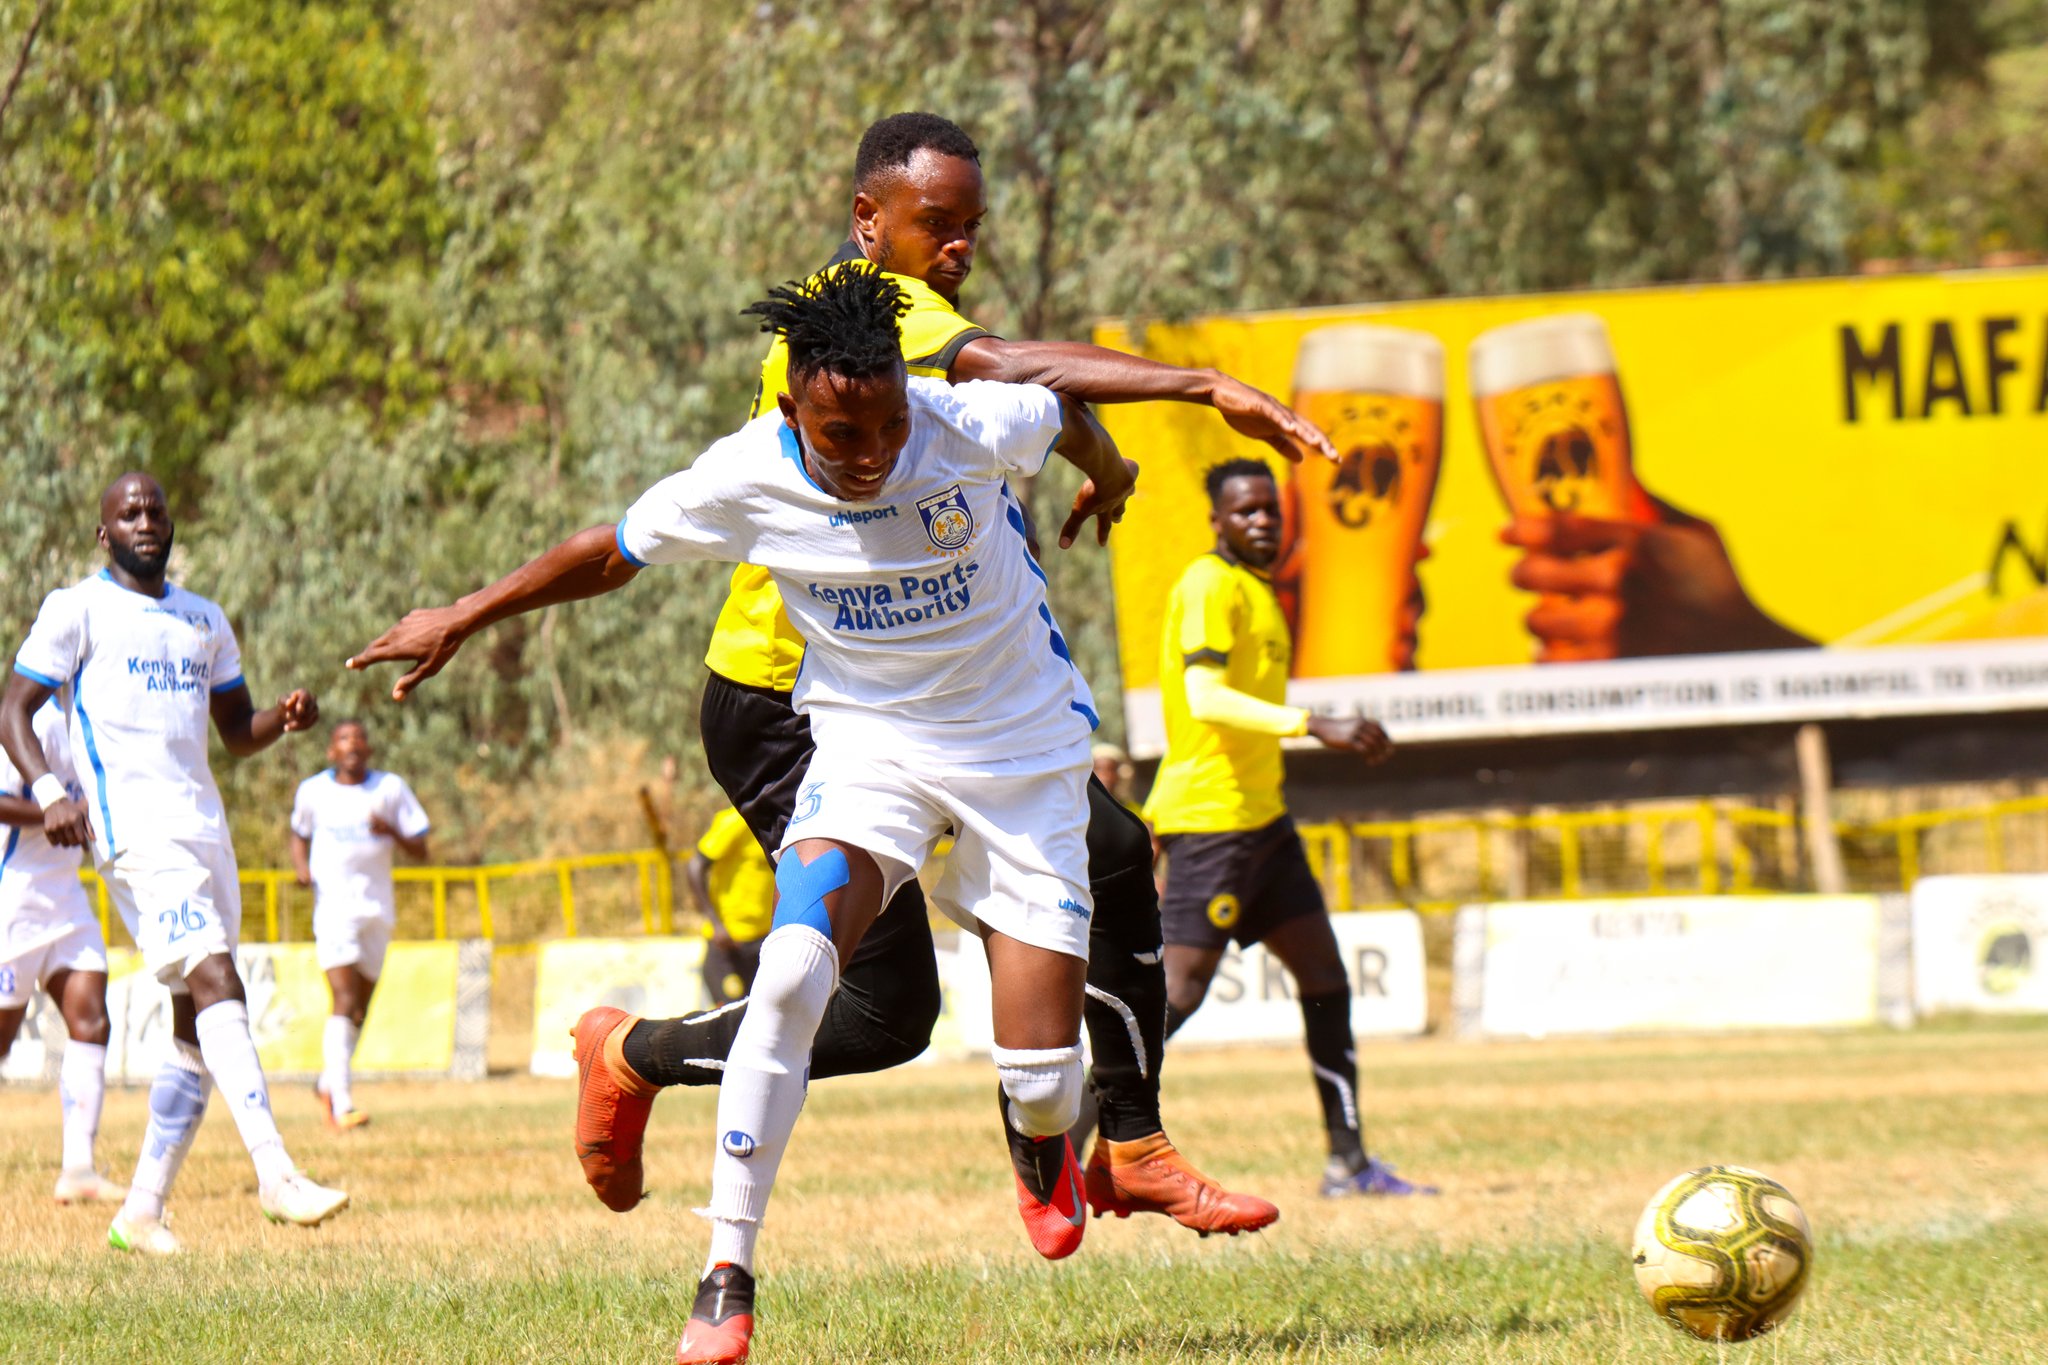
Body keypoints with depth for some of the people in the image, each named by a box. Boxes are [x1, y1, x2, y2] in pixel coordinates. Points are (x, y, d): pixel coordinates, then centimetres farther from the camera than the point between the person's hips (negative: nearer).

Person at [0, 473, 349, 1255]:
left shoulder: (204, 621, 21)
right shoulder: (77, 611, 2)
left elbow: (237, 733, 27)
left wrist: (284, 719, 4)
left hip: (204, 828, 8)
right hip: (133, 828, -8)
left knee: (197, 1029, 5)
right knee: (215, 981, -24)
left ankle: (141, 1212, 12)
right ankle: (276, 1177, -35)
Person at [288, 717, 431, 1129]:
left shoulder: (390, 788, 5)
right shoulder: (313, 792, 4)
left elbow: (420, 852, 3)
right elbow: (300, 835, 23)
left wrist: (392, 832, -18)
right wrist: (301, 868, 1)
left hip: (377, 907, 3)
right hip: (334, 905, -3)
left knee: (360, 1007, 11)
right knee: (345, 1001, -18)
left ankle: (327, 1082, 34)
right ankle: (342, 1102, -24)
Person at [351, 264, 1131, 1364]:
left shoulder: (975, 427, -23)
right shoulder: (744, 480, -19)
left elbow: (1064, 410, 2)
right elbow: (615, 551, 0)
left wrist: (1106, 473, 25)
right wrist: (465, 618, 5)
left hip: (1023, 745, -1)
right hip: (867, 743, 1)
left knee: (1042, 1079, -7)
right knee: (792, 970, -27)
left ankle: (1042, 1149, 35)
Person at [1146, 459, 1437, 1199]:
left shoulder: (1254, 589, 18)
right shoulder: (1209, 588, -12)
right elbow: (1205, 698, -25)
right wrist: (1316, 725, -30)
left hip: (1261, 815, 10)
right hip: (1209, 817, -10)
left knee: (1324, 974, 6)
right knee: (1182, 986, -10)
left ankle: (1349, 1160, 7)